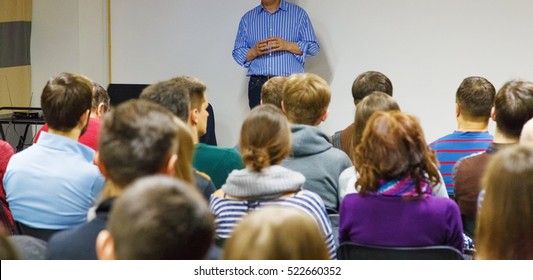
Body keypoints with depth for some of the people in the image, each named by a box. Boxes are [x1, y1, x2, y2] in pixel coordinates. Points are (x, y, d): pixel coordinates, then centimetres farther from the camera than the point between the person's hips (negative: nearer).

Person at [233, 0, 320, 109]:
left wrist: (287, 45, -13)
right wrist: (254, 51, -9)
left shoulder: (299, 14, 8)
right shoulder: (247, 18, 15)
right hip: (258, 84, 2)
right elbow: (237, 53, 12)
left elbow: (313, 47, 3)